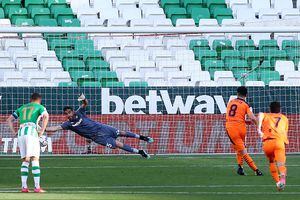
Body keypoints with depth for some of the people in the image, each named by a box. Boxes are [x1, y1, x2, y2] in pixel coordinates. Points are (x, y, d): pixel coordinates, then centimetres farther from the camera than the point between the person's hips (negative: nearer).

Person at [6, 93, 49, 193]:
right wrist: (41, 132, -7)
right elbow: (46, 116, -8)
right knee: (35, 159, -7)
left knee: (25, 161, 10)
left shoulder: (22, 108, 28)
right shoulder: (40, 107, 13)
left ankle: (24, 186, 2)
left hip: (20, 133, 5)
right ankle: (37, 187, -14)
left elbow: (9, 120, 28)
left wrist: (14, 132, 19)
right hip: (31, 132, -5)